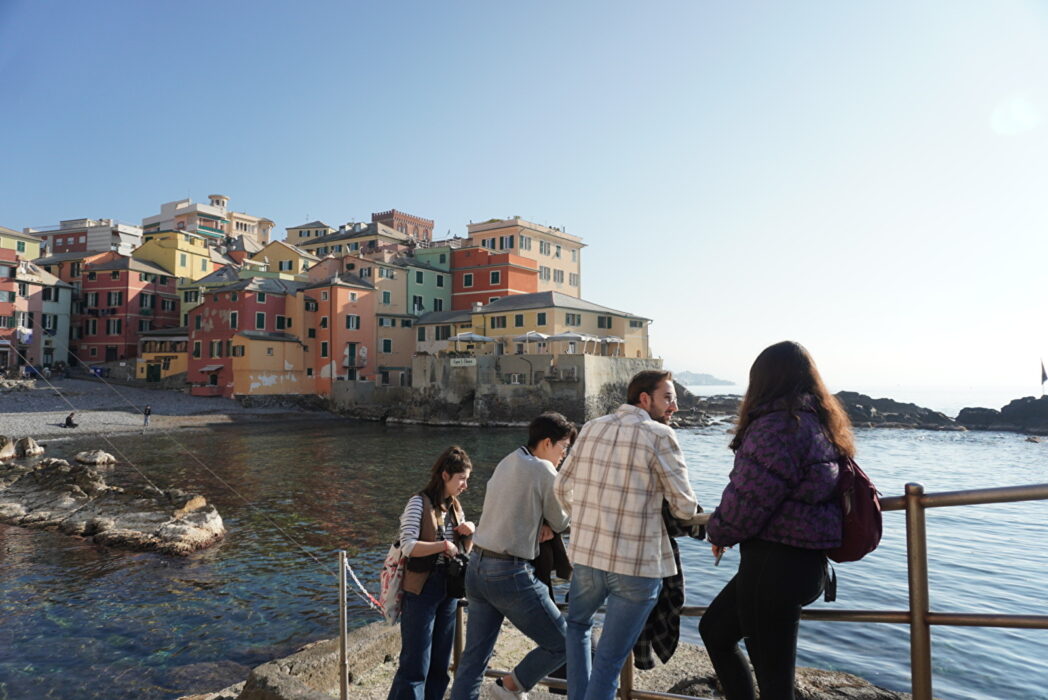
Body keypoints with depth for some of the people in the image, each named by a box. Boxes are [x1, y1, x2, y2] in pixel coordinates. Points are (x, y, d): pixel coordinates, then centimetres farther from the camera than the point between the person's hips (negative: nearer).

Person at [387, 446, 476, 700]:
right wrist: (444, 545, -21)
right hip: (422, 590, -7)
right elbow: (408, 546, -20)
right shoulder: (420, 502, -11)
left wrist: (469, 532, -1)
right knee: (416, 665, -2)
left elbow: (464, 550, 18)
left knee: (439, 664, 13)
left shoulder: (454, 506, 10)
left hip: (449, 589, 7)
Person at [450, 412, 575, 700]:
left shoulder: (506, 463, 13)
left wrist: (540, 524, 2)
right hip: (509, 574, -9)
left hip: (477, 567, 9)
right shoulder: (543, 470, -12)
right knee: (563, 644, 7)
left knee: (474, 657, 15)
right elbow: (560, 522, -2)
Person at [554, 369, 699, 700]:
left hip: (587, 556, 5)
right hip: (637, 566, -5)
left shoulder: (591, 428, 5)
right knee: (609, 659, 8)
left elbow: (561, 487, 13)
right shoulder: (659, 435, -11)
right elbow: (685, 508, -9)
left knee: (577, 625, 31)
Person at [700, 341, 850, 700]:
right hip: (807, 560, 10)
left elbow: (749, 497, -20)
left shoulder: (777, 424, -19)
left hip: (774, 563, -10)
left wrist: (718, 533, 1)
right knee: (714, 629, 23)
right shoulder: (822, 424, 11)